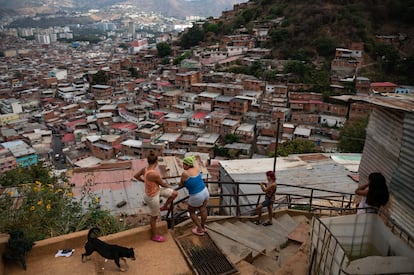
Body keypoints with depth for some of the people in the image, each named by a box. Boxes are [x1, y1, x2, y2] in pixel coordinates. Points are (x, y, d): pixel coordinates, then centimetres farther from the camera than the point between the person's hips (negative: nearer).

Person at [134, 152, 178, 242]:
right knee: (154, 217, 15)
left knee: (174, 193, 11)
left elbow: (136, 176, 7)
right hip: (152, 196, -8)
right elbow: (163, 184, -17)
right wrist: (169, 186, 5)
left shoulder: (145, 169, -12)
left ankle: (164, 207, 36)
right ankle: (154, 236, 37)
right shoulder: (154, 174, -36)